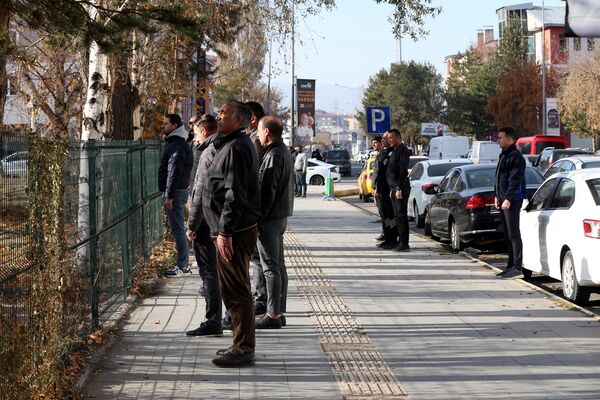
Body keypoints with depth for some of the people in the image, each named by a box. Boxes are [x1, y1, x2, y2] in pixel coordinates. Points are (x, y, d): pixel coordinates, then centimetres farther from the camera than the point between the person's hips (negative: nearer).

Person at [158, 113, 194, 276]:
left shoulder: (177, 146, -16)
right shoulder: (178, 144, 18)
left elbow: (174, 172, -22)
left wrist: (169, 196, -23)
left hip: (175, 192, -11)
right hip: (180, 191, 11)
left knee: (177, 229, -7)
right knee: (179, 230, 13)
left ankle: (182, 267, -5)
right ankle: (184, 265, 17)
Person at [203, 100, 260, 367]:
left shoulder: (236, 148, -16)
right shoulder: (231, 145, 18)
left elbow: (234, 195, -23)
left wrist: (225, 232, -24)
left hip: (234, 232, -11)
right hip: (239, 230, 11)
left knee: (235, 290, -7)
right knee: (236, 289, 17)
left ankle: (243, 350, -2)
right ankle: (242, 345, 25)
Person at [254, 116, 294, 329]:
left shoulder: (273, 156, -17)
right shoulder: (283, 152, 15)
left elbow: (267, 191, -21)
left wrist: (258, 220, -18)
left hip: (270, 218, -10)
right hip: (281, 215, 10)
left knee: (271, 267, -6)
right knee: (279, 265, 13)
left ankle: (273, 315, -4)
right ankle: (279, 312, 19)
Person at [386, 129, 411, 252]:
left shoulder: (403, 150, -11)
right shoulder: (395, 151, 20)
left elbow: (403, 171, -19)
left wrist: (399, 188, -23)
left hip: (401, 188, -10)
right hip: (394, 187, 10)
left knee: (401, 215, -10)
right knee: (398, 215, 11)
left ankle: (404, 244, -11)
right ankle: (401, 242, 15)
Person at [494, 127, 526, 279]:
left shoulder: (515, 157, -13)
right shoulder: (504, 155, 19)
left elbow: (515, 180, -19)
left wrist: (508, 199, -22)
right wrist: (497, 196, 19)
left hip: (512, 200, -10)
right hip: (504, 199, 10)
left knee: (513, 234, -9)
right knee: (508, 235, 12)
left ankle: (517, 268, -9)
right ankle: (511, 266, 18)